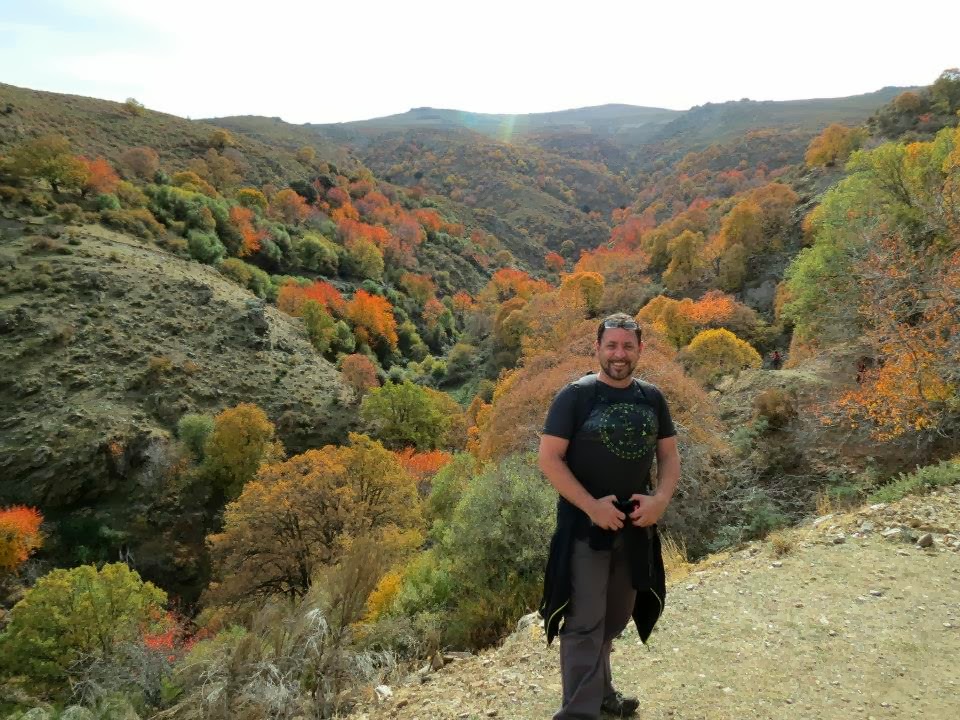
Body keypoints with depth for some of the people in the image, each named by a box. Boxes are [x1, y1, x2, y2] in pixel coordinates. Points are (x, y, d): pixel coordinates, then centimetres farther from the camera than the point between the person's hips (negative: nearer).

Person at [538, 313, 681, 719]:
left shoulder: (652, 398, 4)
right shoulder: (575, 396, -11)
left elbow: (669, 455, 9)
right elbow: (549, 459, -14)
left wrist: (661, 499, -9)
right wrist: (591, 505, -21)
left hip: (636, 526, 6)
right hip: (585, 525, -6)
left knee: (616, 617, 21)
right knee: (584, 622, -2)